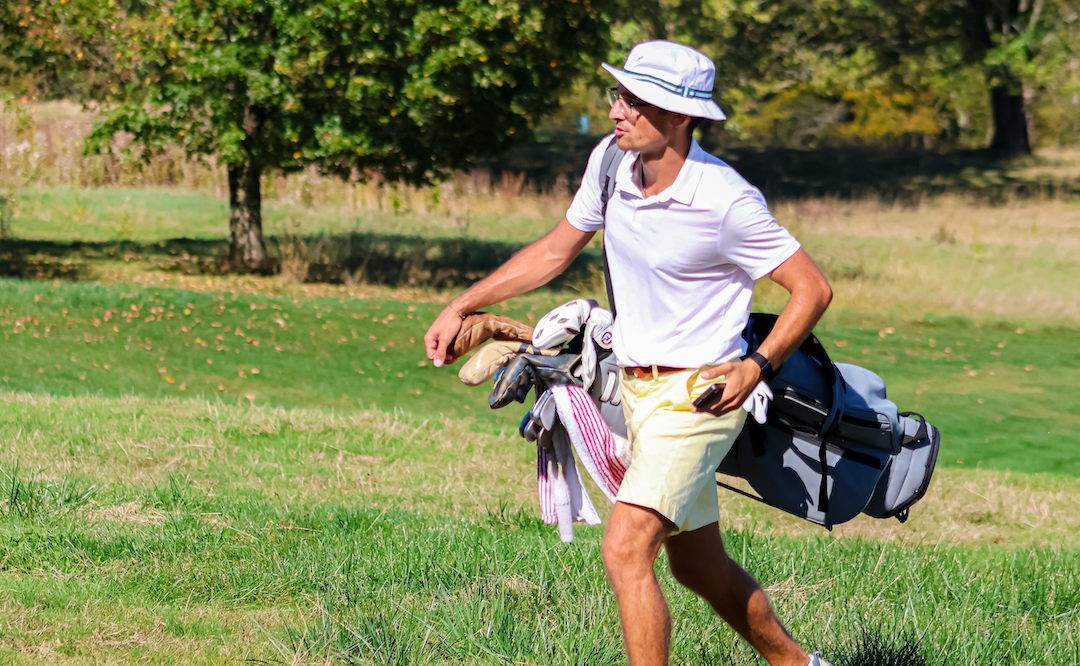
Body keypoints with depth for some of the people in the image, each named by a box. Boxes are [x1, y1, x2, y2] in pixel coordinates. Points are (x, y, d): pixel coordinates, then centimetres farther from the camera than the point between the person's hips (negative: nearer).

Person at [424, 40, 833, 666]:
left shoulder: (726, 201, -21)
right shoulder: (611, 162, -2)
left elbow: (813, 288, -12)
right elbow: (557, 249, 13)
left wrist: (757, 367, -21)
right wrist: (462, 306, 10)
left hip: (698, 394, -8)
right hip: (636, 389, 8)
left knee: (626, 550, -20)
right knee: (698, 568, 18)